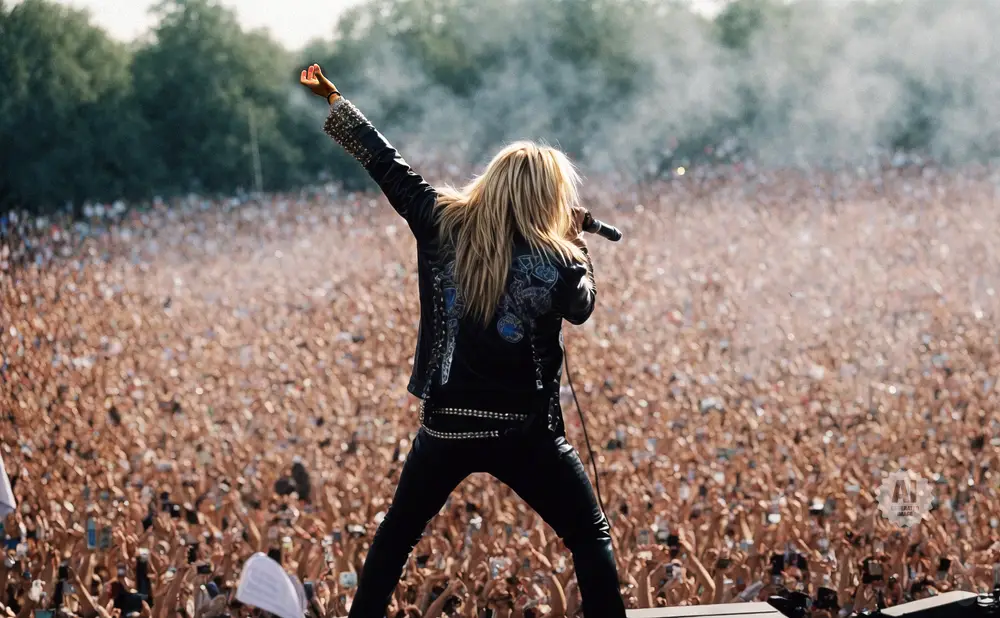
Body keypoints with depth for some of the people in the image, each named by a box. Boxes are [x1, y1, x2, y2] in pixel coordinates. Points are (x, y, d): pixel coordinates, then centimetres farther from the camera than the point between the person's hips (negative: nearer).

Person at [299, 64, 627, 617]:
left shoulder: (442, 224, -3)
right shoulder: (551, 259, -12)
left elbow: (386, 165, 7)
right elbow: (582, 308, 8)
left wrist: (334, 101, 18)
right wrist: (574, 242, 14)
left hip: (448, 424, 3)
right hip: (523, 431, -3)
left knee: (396, 535, 20)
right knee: (591, 537, 9)